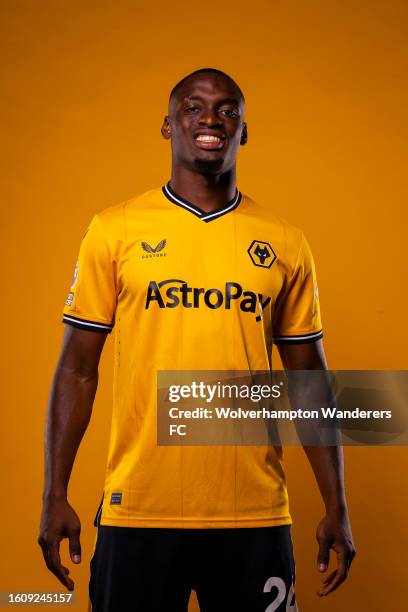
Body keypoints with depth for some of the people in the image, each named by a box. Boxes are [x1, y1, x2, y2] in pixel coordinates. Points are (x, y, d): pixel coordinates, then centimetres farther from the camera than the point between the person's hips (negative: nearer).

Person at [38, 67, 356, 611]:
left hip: (255, 516, 1)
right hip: (138, 511, -1)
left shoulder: (286, 244, 5)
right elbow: (77, 370, 2)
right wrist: (55, 495, -2)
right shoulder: (114, 230, 1)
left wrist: (336, 507, 5)